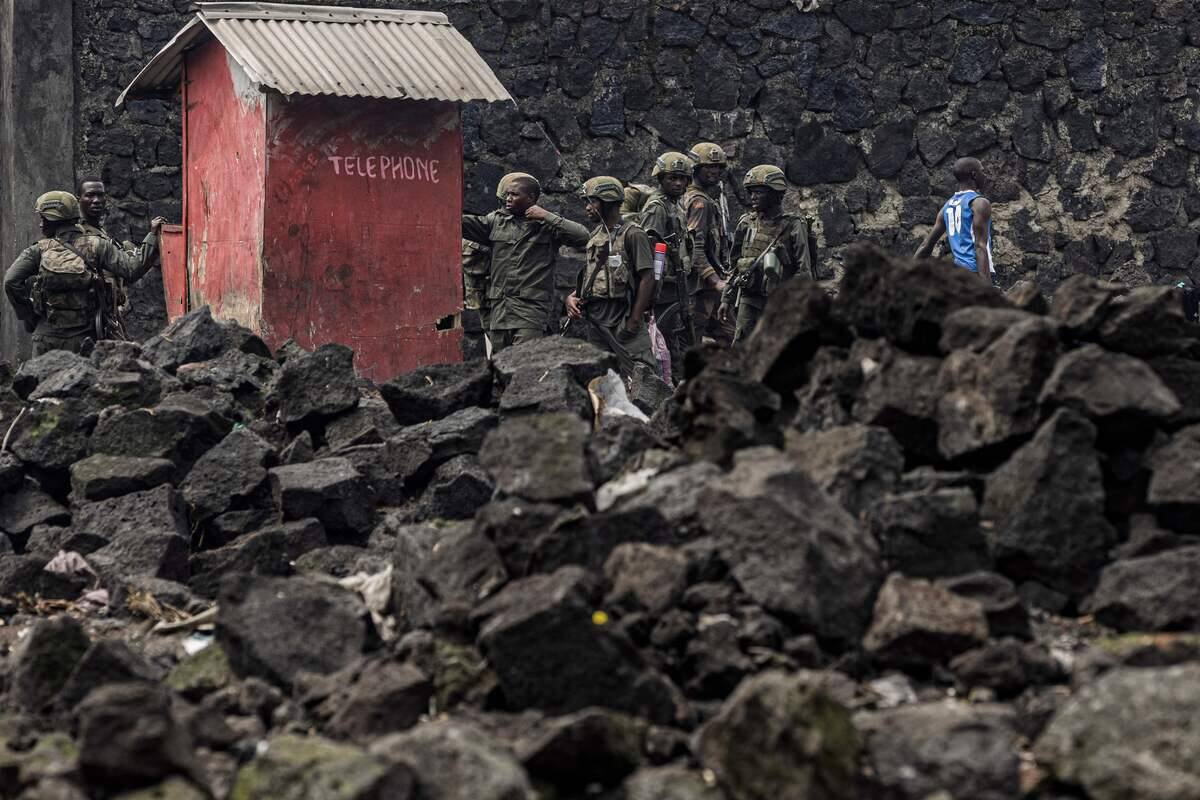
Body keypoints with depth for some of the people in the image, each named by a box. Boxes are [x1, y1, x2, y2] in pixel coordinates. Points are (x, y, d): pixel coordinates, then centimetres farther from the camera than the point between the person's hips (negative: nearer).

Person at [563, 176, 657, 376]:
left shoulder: (632, 235, -9)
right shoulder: (596, 236, 17)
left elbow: (647, 278, -13)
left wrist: (634, 321, -16)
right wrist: (572, 297, 5)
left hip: (622, 321, -8)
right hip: (594, 320, 8)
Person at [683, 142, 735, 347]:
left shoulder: (717, 197, 16)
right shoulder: (698, 201, -14)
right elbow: (695, 249, -21)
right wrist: (715, 281, -25)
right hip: (701, 283, -10)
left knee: (726, 336, 10)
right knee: (692, 339, -7)